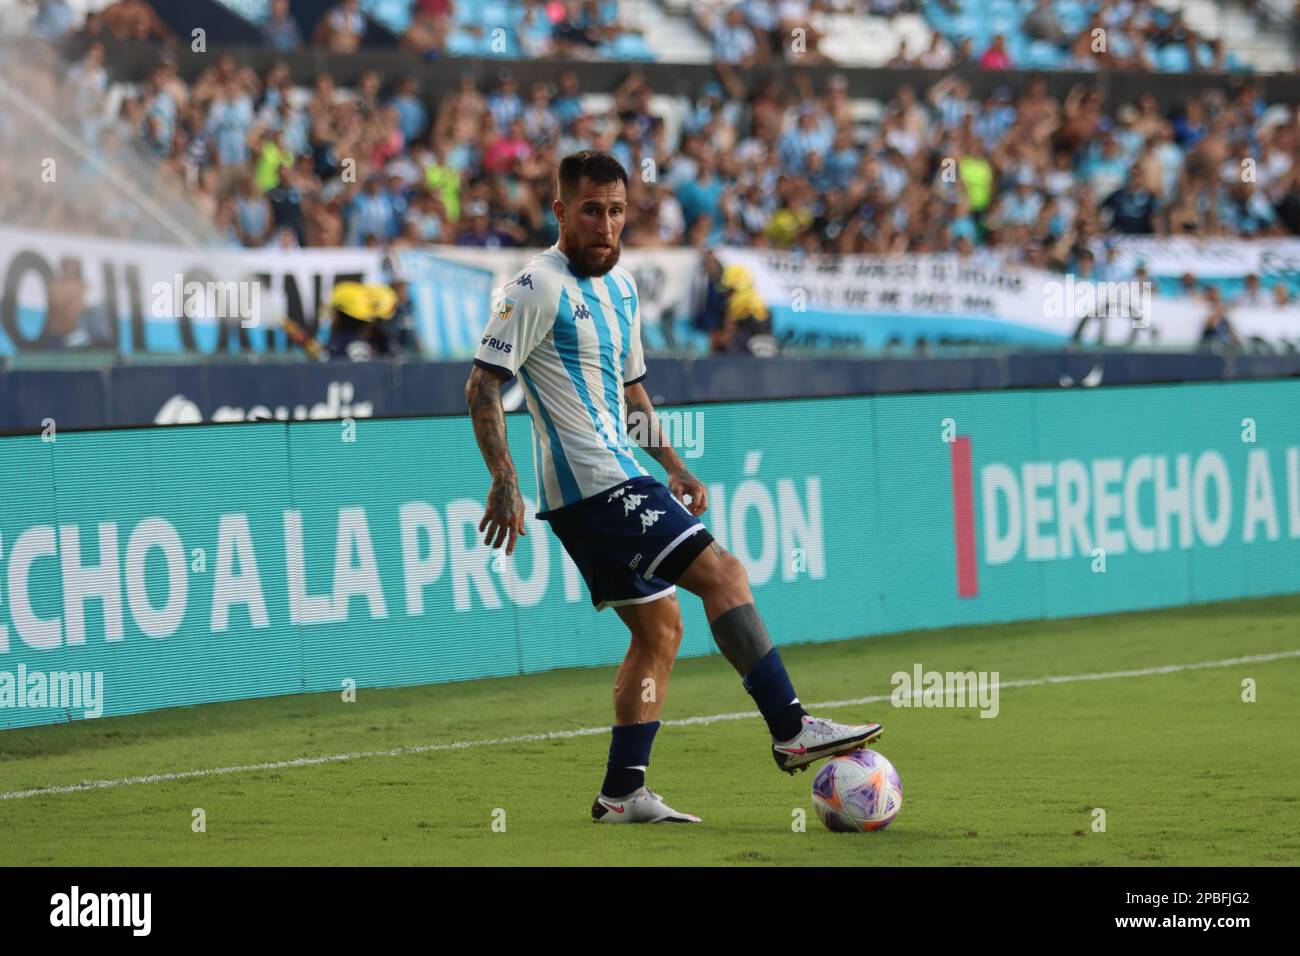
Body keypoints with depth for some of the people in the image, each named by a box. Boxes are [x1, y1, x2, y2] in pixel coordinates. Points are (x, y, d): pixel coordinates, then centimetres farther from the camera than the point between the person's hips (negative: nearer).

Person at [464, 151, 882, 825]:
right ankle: (791, 732, -13)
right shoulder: (540, 286, -11)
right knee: (724, 575, -15)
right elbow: (482, 386, -15)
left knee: (659, 627, 9)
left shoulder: (620, 287, 16)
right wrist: (504, 482, -23)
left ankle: (622, 792, 11)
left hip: (615, 484, 10)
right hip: (595, 485, -10)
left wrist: (673, 467, 23)